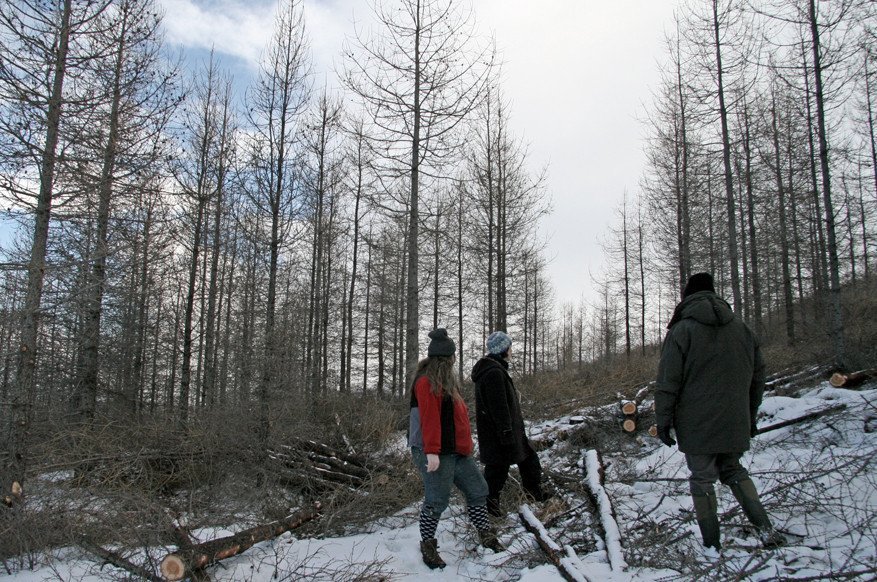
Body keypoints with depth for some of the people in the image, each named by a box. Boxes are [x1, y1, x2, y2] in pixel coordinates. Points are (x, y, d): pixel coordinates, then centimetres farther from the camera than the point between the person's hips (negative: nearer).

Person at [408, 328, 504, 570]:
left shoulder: (445, 380, 17)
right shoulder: (426, 382, -15)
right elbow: (429, 419, -22)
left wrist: (466, 441, 22)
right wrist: (432, 452, -26)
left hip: (457, 450, 10)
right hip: (436, 454, -10)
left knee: (478, 489, 12)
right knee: (437, 500, -3)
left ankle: (486, 535, 23)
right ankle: (427, 545, 14)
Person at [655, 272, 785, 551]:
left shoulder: (681, 330, -8)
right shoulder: (742, 328, 9)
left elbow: (667, 381, -11)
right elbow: (758, 377, 15)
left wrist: (663, 419, -3)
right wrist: (750, 416, 23)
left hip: (697, 426, -5)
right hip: (735, 423, 5)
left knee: (702, 479, 5)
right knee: (733, 470, 20)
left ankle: (712, 546, 7)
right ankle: (766, 528, 8)